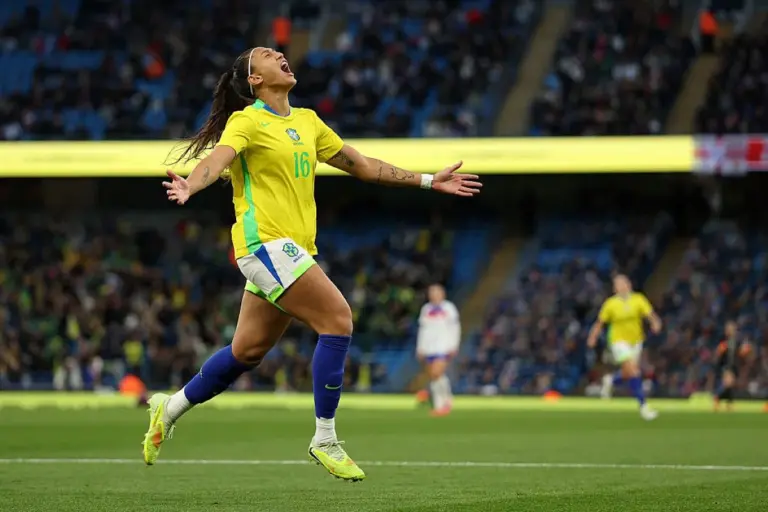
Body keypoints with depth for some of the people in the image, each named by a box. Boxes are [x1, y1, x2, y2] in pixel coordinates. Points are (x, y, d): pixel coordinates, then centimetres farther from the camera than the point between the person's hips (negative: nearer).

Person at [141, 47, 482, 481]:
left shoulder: (308, 122, 18)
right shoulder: (248, 121, -5)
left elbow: (362, 165, 24)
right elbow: (217, 159, -23)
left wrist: (429, 181, 24)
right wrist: (187, 187, -45)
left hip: (294, 249, 8)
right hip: (265, 241, -8)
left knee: (249, 350, 11)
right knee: (338, 318, -16)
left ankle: (170, 409, 28)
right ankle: (325, 441, -10)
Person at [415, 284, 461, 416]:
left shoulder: (448, 308, 2)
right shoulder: (426, 309, 14)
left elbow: (455, 328, 3)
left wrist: (453, 346, -6)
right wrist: (420, 348, 14)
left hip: (443, 348, -5)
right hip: (428, 349, 5)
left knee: (437, 373, -19)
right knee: (432, 377, 2)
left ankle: (447, 399, 0)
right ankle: (438, 405, 10)